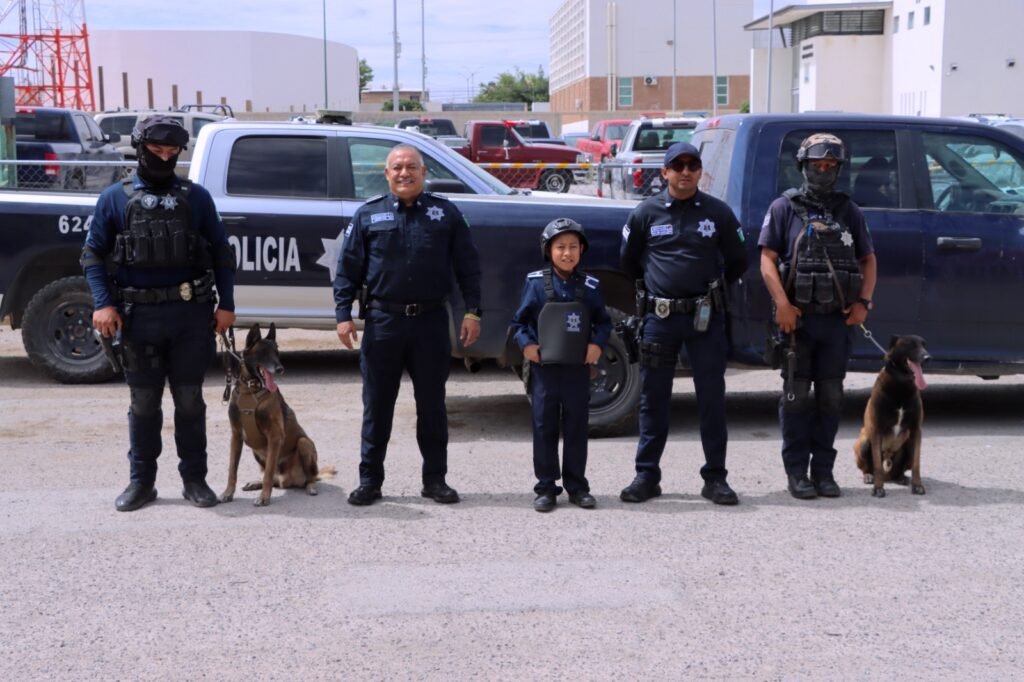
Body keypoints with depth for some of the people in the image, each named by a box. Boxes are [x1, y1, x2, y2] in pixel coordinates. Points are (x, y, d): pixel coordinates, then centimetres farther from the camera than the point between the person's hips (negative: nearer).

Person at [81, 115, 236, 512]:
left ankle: (194, 479, 16)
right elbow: (93, 254, 3)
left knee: (190, 401, 7)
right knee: (143, 403, 7)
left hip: (191, 314, 0)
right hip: (139, 316, 0)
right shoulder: (116, 198, 4)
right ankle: (141, 481, 17)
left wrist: (225, 304, 1)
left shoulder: (196, 197, 7)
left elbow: (221, 253, 8)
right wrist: (102, 304, -9)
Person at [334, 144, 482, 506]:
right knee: (377, 405, 6)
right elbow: (348, 268, 4)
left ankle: (435, 479, 17)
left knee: (432, 404, 8)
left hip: (431, 321, 0)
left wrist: (472, 311, -2)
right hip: (382, 321, 0)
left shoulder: (445, 212, 6)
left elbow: (467, 265, 6)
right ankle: (369, 479, 15)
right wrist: (343, 314, -5)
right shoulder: (368, 214, 5)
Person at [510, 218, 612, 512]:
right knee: (544, 427, 4)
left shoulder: (590, 286, 2)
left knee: (577, 427, 8)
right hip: (544, 367, -1)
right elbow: (520, 320, 4)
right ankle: (546, 488, 11)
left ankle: (577, 486, 17)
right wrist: (526, 343, -12)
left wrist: (598, 344, -9)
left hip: (578, 368, 1)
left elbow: (603, 322, 9)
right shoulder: (536, 283, -2)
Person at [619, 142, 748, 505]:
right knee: (653, 399, 5)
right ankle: (647, 475, 14)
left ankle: (715, 477, 11)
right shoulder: (646, 212, 3)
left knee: (712, 398, 3)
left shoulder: (718, 212, 3)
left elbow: (737, 262, 14)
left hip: (706, 317, 0)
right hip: (659, 316, 0)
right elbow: (628, 261, 15)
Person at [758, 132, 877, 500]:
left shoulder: (849, 211, 13)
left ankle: (823, 470, 15)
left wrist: (864, 302, 1)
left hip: (837, 318, 3)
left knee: (830, 396, 7)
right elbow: (768, 259, -4)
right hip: (797, 317, -3)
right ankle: (797, 472, 7)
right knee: (797, 396, 1)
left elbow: (868, 259, 16)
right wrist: (782, 303, -16)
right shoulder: (785, 207, 3)